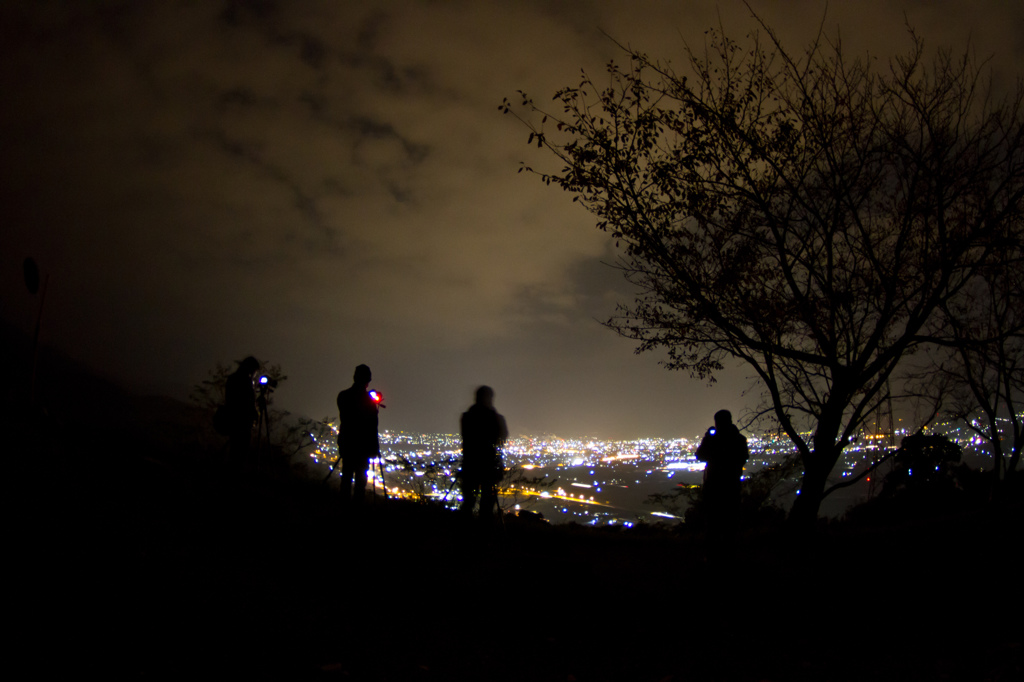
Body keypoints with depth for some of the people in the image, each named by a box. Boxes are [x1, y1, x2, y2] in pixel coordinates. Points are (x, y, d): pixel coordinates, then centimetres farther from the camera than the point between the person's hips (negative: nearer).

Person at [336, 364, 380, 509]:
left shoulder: (342, 396, 1)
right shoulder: (367, 399, -13)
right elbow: (371, 425, -12)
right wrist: (374, 447, -6)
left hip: (346, 443, 4)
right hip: (362, 444, -4)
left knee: (346, 477, 12)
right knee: (360, 479, 3)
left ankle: (345, 503, 13)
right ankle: (357, 503, 0)